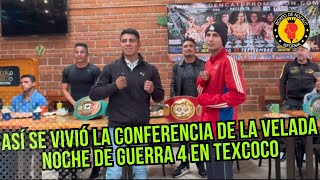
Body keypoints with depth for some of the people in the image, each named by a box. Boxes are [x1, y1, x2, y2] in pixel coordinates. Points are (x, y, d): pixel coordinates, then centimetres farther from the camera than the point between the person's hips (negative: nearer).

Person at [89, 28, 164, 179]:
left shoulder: (150, 69, 4)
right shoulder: (111, 68, 0)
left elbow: (159, 98, 9)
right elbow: (93, 94, -1)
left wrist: (153, 90, -13)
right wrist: (114, 86, -17)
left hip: (141, 127, 2)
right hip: (117, 127, -1)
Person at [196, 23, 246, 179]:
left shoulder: (228, 62, -14)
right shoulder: (208, 62, 12)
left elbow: (239, 95, -22)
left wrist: (207, 100, -16)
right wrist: (202, 81, -3)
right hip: (209, 124, 9)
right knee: (211, 167, 20)